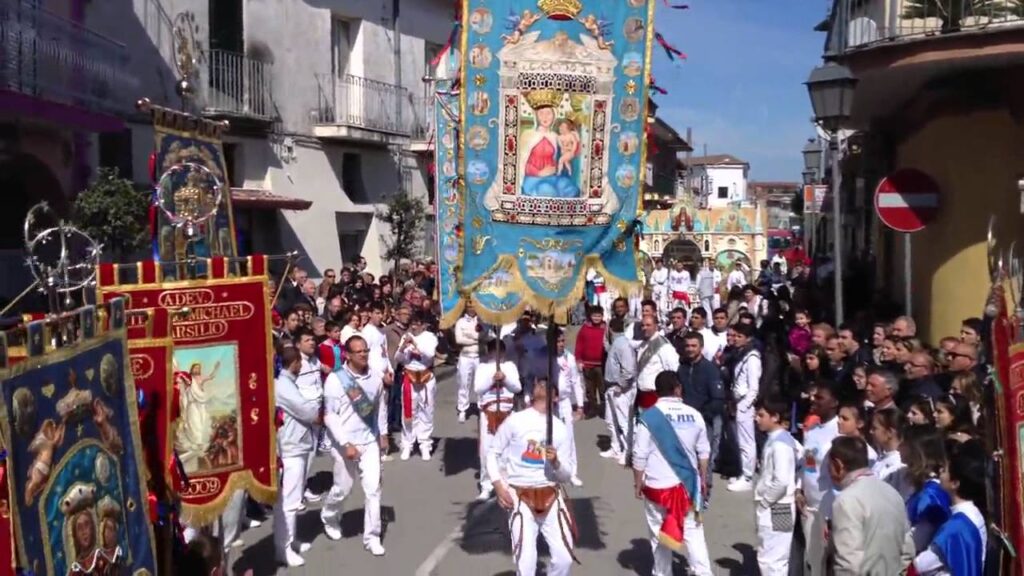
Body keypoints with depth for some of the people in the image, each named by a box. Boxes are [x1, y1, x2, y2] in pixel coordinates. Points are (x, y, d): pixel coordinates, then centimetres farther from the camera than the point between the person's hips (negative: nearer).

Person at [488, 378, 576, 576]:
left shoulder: (560, 429, 2)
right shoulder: (515, 421, -5)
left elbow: (567, 475, 6)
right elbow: (493, 454, 3)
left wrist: (556, 462, -15)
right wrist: (499, 486, -7)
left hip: (551, 496, 3)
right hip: (520, 497, -3)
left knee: (564, 558, 2)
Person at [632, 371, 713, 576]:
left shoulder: (649, 416, -12)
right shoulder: (694, 415, -2)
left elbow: (640, 456, -10)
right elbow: (703, 452, 6)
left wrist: (637, 483, 2)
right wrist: (703, 478, 19)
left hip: (657, 485, -2)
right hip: (687, 483, 3)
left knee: (659, 534, 12)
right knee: (693, 531, 12)